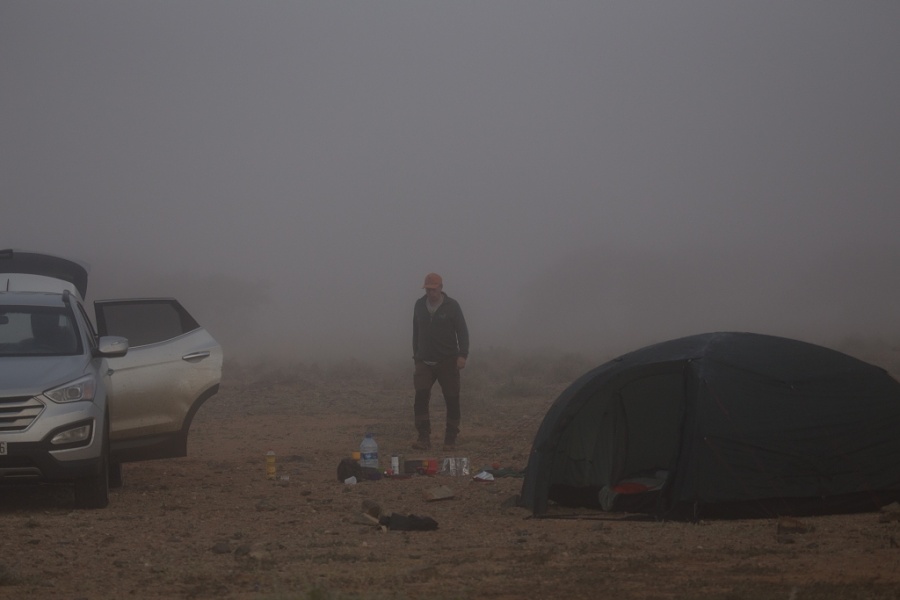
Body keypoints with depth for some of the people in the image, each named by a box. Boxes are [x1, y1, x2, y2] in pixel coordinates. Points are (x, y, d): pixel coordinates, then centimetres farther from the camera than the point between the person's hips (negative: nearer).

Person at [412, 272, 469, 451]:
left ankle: (450, 440, 9)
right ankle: (424, 438, -10)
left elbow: (462, 331, -6)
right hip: (425, 361, 3)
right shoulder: (419, 305, 7)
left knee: (452, 400, 0)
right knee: (421, 398, -13)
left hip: (448, 362, -2)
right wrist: (416, 355, 14)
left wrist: (462, 354, -16)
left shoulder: (452, 306, -4)